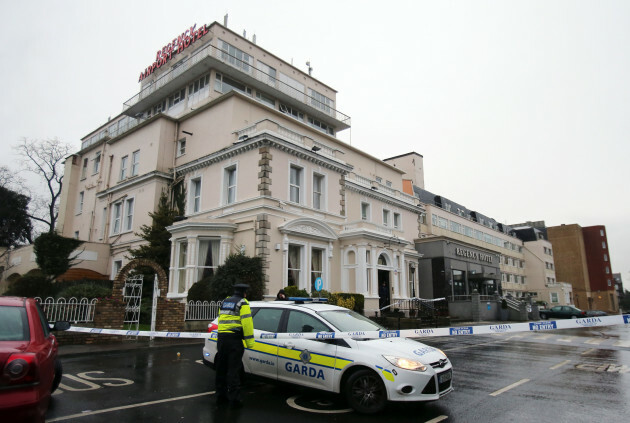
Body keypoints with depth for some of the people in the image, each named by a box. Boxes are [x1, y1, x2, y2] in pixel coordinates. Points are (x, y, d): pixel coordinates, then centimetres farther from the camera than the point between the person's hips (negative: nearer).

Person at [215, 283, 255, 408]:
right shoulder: (242, 303, -4)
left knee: (221, 368, 14)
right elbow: (247, 322, -13)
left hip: (221, 338, 7)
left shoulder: (225, 302, 18)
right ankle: (234, 399, 0)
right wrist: (250, 341, -10)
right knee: (233, 370, -3)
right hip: (234, 338, -7)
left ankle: (221, 396, 22)